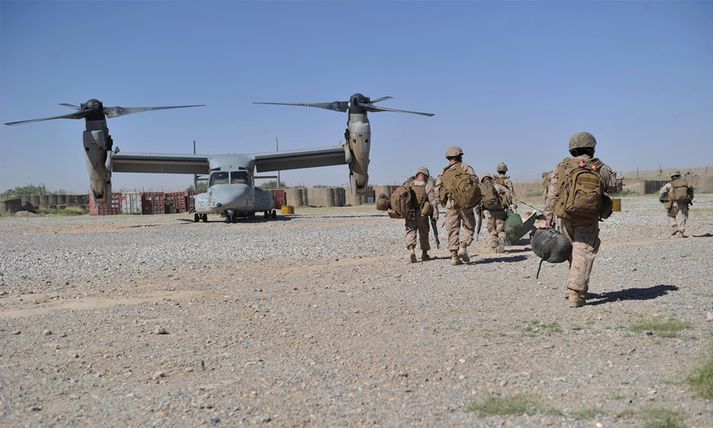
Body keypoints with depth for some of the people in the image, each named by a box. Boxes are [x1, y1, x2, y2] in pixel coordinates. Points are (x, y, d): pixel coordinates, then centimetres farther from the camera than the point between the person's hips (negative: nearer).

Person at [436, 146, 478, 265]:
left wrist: (442, 200, 5)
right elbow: (475, 180, -9)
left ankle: (454, 256, 2)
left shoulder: (444, 171, 13)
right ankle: (463, 247, -8)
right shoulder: (465, 167, 6)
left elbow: (438, 185, -1)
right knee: (469, 227, 11)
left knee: (453, 230, 6)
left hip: (450, 203, 3)